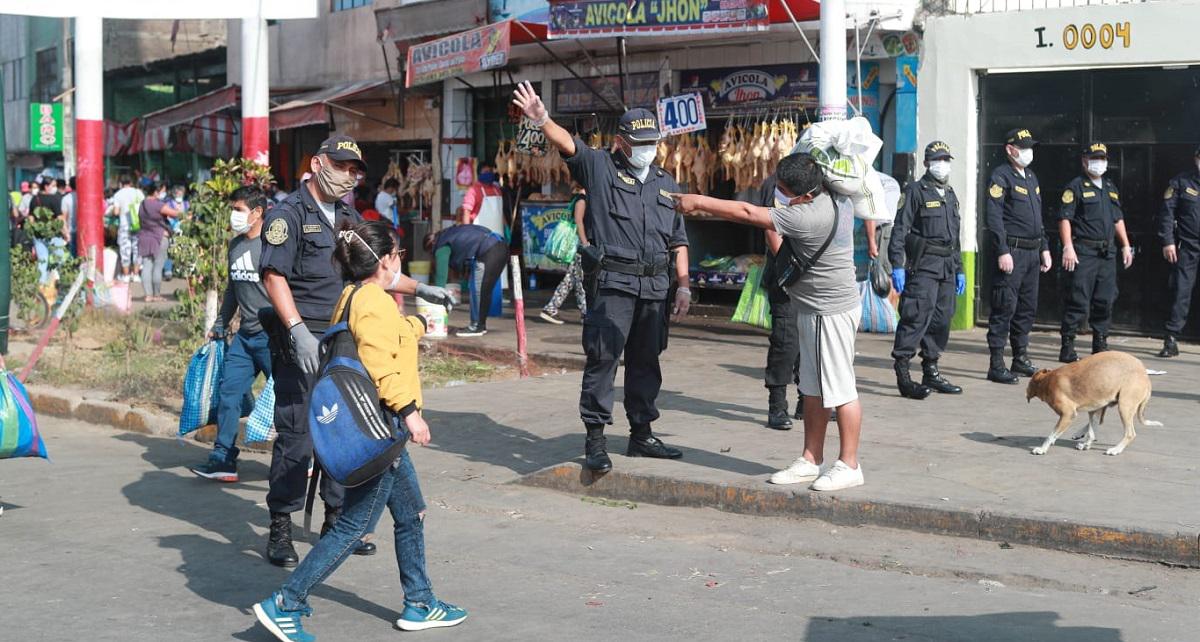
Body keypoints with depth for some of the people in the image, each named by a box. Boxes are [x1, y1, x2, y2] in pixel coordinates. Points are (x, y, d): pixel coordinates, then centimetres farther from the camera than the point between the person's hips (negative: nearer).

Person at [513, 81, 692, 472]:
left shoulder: (666, 185, 19)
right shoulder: (600, 168, 3)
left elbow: (678, 241, 20)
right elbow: (568, 145, -16)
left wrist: (683, 286, 13)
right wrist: (542, 121, -36)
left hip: (655, 287, 6)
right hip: (612, 282, -5)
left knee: (646, 361, 12)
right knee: (603, 357, -9)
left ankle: (642, 434, 23)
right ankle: (595, 439, -5)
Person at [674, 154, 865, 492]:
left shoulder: (808, 217, -26)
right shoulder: (837, 199, 2)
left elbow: (747, 213, -21)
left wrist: (698, 202, -14)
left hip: (831, 313, -10)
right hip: (814, 310, 10)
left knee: (839, 390, -2)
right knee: (813, 390, 14)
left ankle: (849, 465, 7)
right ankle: (811, 460, 21)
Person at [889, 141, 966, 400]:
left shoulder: (951, 195, 20)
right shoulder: (916, 192, -3)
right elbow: (899, 230, -9)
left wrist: (959, 270, 22)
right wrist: (897, 265, -17)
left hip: (947, 267, 8)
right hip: (923, 265, -8)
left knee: (942, 319, 8)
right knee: (917, 317, -14)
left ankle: (931, 372, 17)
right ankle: (903, 375, -12)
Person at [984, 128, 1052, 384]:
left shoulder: (1031, 177, 19)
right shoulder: (1001, 177, -8)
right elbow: (993, 217, -15)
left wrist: (1044, 248, 20)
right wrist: (1002, 252, -20)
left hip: (1032, 252, 8)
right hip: (1011, 251, -8)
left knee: (1028, 307, 12)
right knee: (1005, 307, -8)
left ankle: (1021, 359, 22)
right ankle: (996, 365, -4)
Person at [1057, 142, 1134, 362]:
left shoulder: (1111, 187, 19)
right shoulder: (1076, 187, -3)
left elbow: (1118, 219, 25)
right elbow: (1064, 218, -9)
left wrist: (1126, 246, 19)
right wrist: (1068, 247, -18)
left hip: (1107, 253, 7)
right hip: (1083, 252, -7)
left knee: (1105, 301, 8)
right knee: (1078, 302, -8)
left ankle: (1100, 345, 18)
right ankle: (1067, 348, -3)